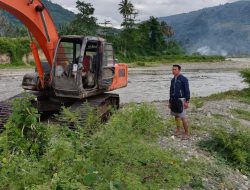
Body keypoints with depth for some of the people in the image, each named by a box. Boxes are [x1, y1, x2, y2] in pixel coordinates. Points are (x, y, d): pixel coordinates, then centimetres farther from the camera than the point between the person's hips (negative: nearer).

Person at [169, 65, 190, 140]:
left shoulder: (184, 79, -11)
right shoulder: (173, 80, 10)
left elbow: (187, 91, -13)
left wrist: (187, 101, -18)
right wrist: (170, 101, 17)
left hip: (181, 100, -7)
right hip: (174, 100, 7)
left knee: (183, 117, -7)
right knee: (176, 116, 12)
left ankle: (187, 133, 3)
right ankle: (178, 131, 24)